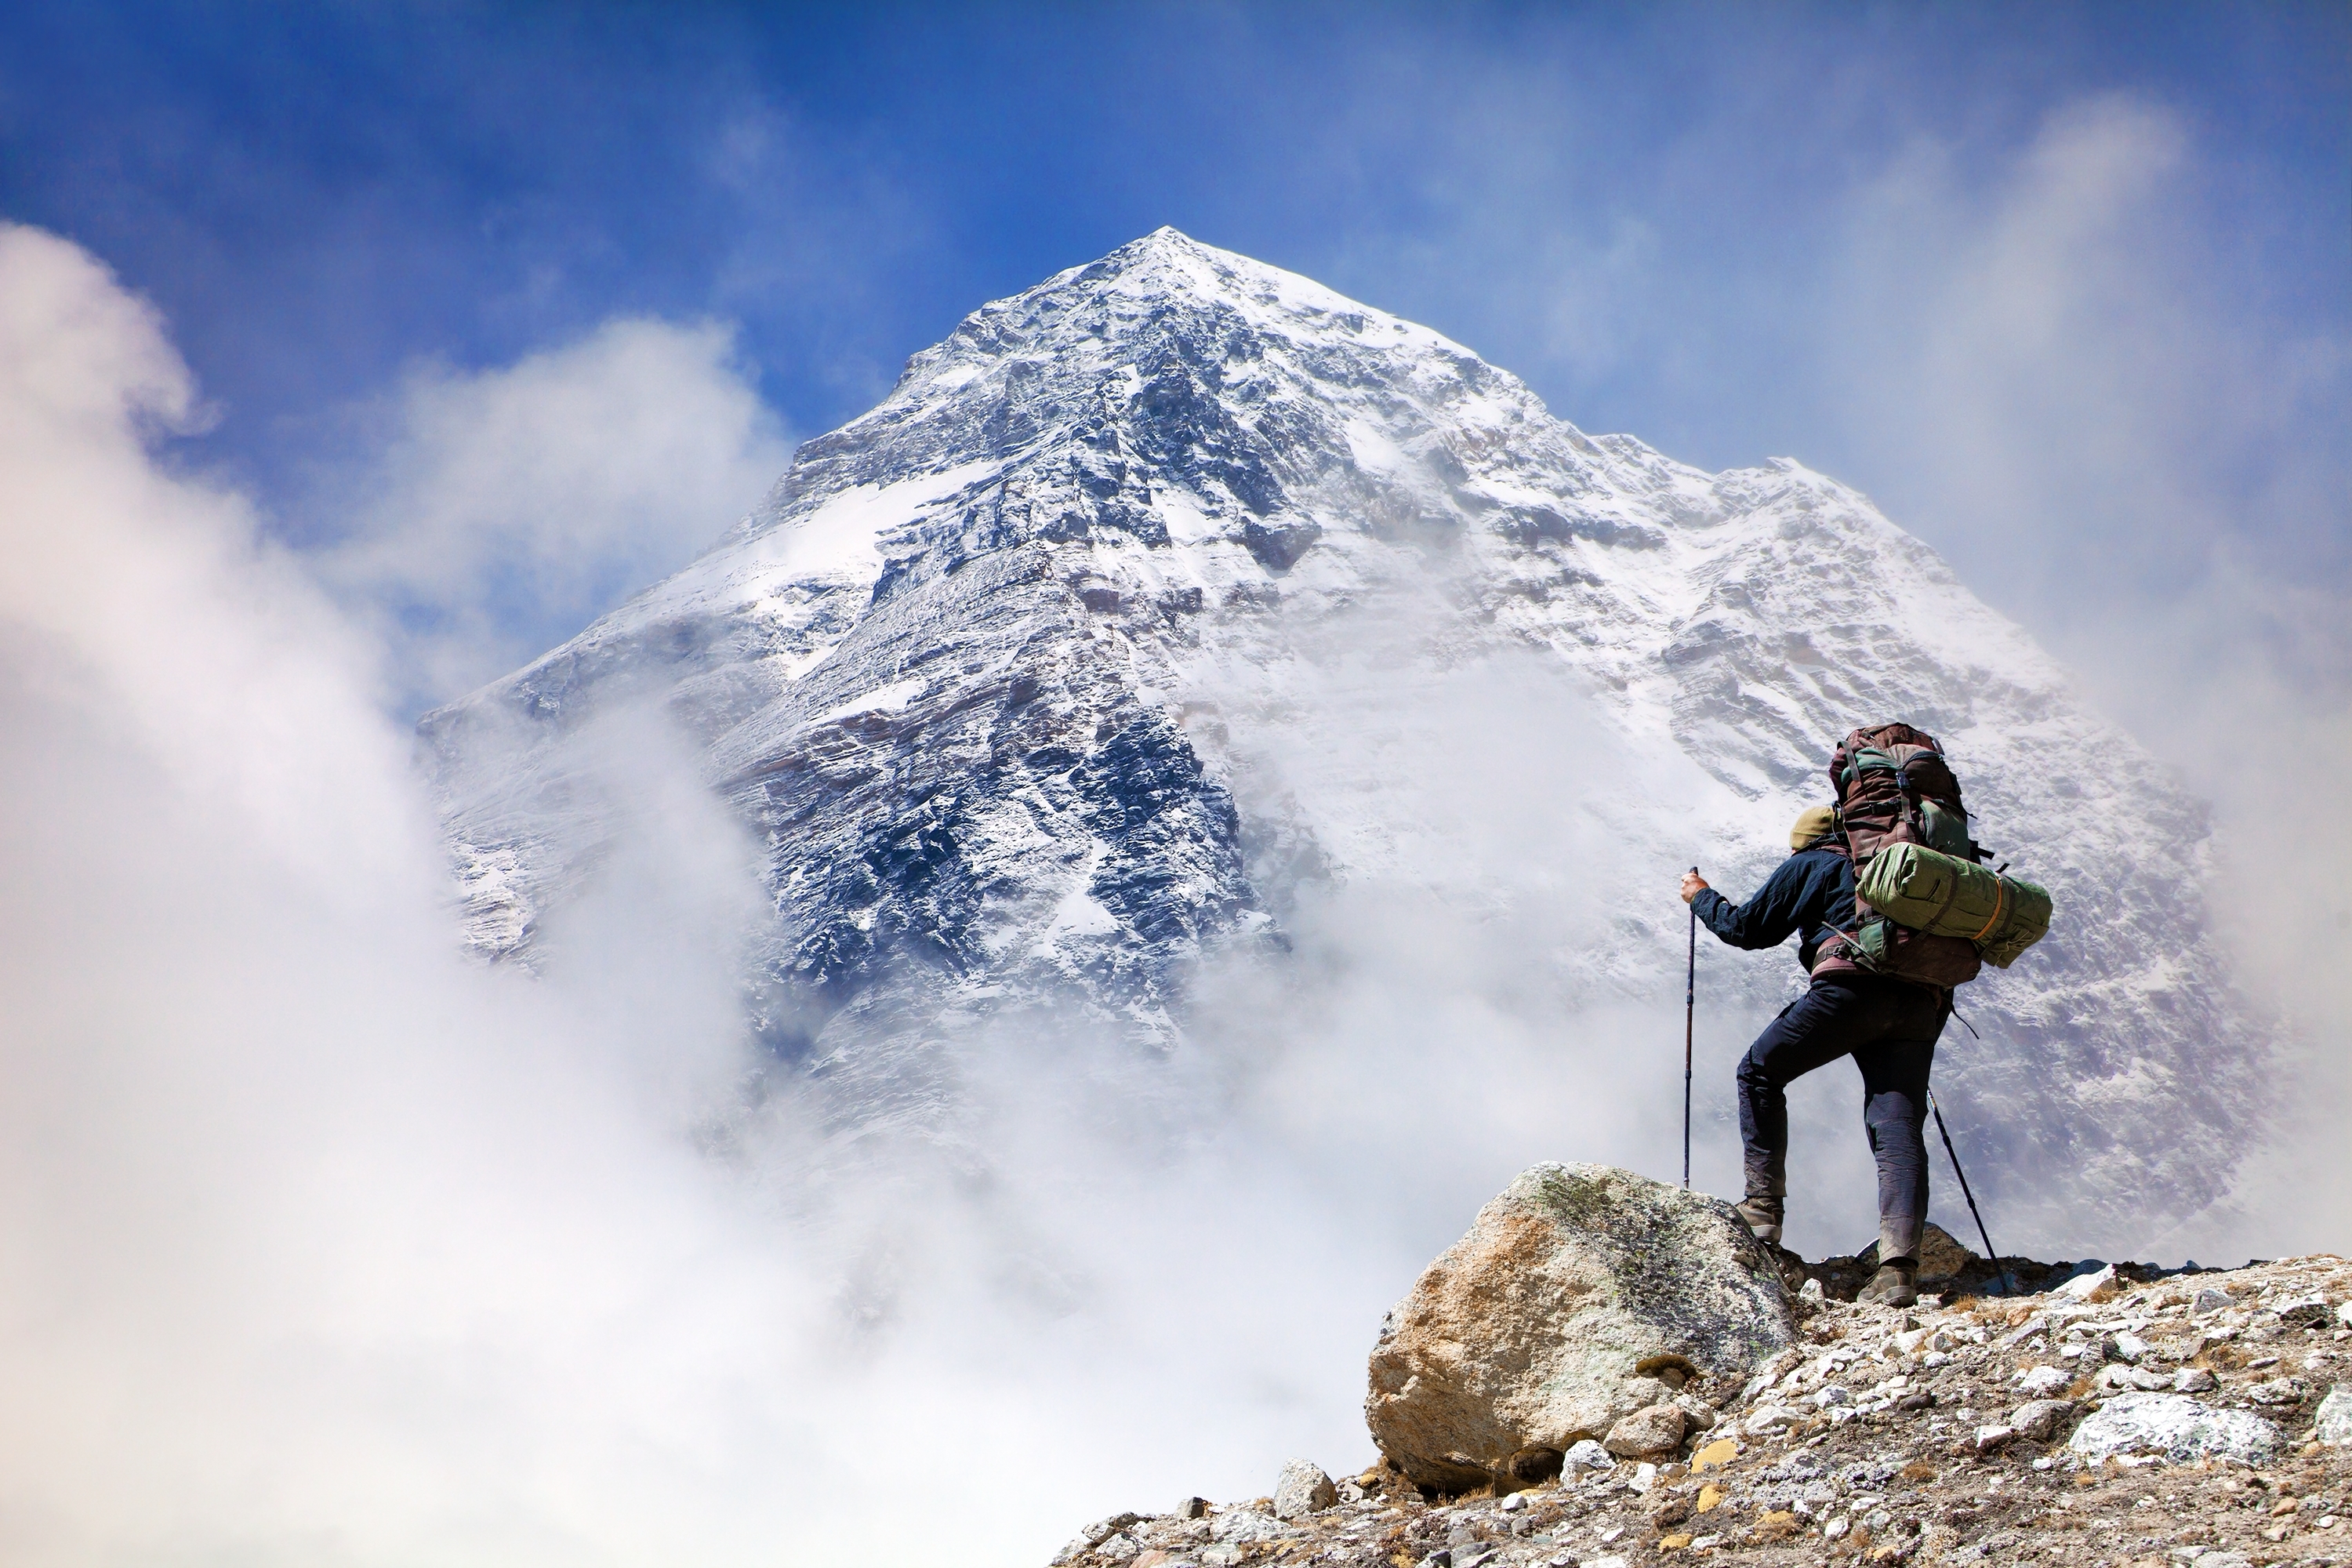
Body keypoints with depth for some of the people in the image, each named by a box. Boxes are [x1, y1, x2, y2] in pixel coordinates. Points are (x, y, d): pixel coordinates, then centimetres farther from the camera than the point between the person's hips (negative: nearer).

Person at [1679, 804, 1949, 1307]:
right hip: (1921, 1003, 5)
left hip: (1854, 985, -5)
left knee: (1760, 1072, 12)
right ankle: (1899, 1267, -18)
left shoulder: (1808, 865, 18)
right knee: (1898, 1127, -3)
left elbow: (1748, 929, 16)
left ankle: (1764, 1207, 3)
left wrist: (1701, 898, 32)